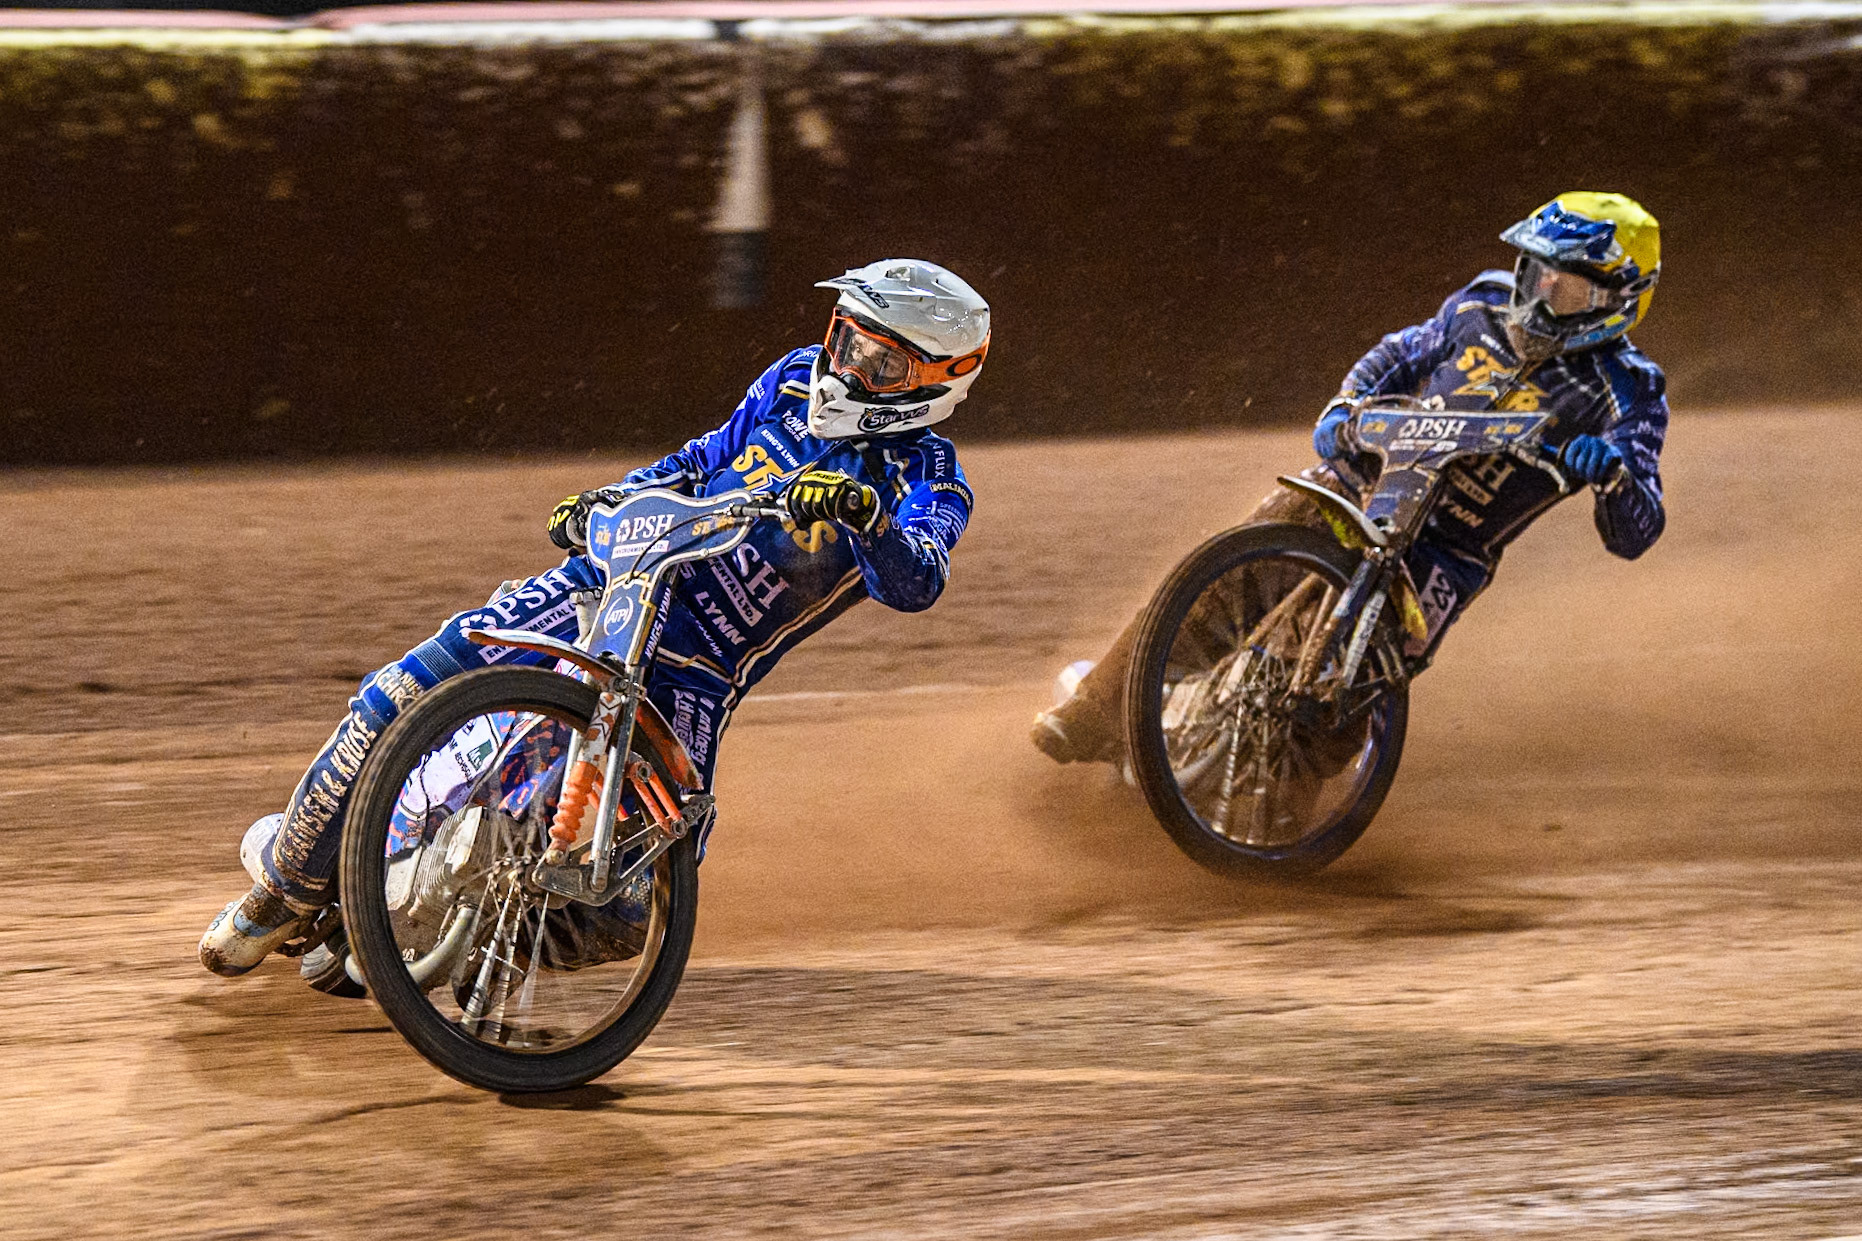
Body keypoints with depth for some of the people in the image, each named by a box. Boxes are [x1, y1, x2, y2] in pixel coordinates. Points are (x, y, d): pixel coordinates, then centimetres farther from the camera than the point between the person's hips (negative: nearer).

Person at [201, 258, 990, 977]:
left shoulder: (927, 478, -7)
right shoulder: (797, 382, 8)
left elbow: (916, 582, -28)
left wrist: (859, 512, -46)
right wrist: (603, 501, 12)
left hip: (693, 677, -3)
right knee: (393, 702, -12)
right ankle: (294, 876, 9)